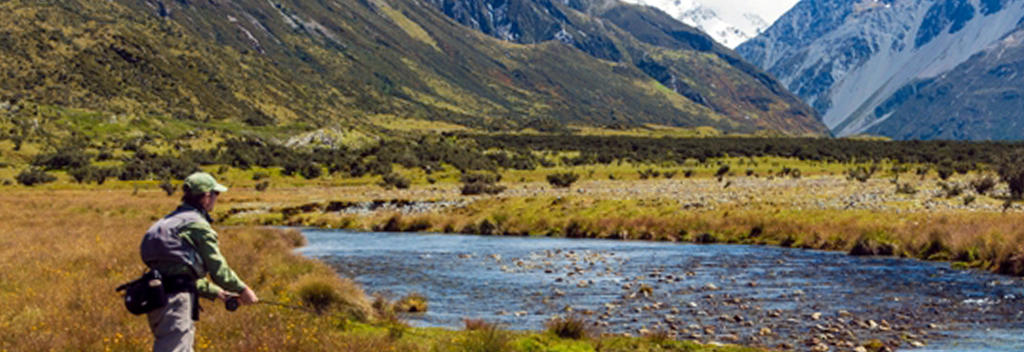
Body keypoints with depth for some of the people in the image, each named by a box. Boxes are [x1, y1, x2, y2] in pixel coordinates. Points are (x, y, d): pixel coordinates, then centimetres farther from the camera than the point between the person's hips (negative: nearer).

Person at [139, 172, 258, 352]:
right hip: (175, 300, -10)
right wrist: (243, 290, 8)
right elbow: (218, 269, -7)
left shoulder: (171, 220, 21)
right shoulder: (198, 224, -7)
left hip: (156, 299, 10)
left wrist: (215, 292, 27)